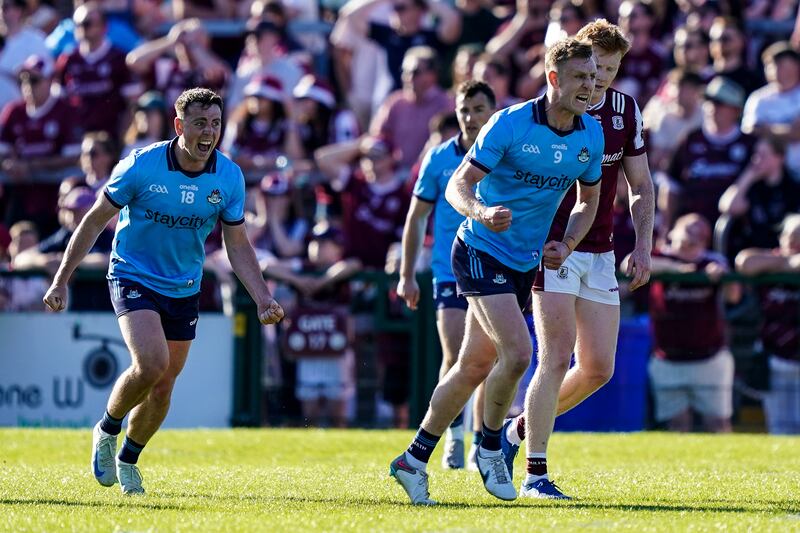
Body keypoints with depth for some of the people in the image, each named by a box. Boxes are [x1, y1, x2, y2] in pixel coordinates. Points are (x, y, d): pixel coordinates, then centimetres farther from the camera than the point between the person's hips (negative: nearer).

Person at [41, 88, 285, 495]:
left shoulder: (229, 177, -8)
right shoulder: (141, 165, -18)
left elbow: (237, 246, 2)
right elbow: (95, 220, -8)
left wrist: (263, 299, -10)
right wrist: (61, 280, -10)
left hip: (184, 289, 4)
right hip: (133, 276, -4)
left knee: (163, 385, 7)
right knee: (151, 363, -25)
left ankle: (127, 461, 32)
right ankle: (106, 431, 3)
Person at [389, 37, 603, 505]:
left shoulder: (591, 135, 1)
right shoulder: (509, 124, -17)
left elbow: (589, 199, 15)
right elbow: (458, 186, -15)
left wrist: (567, 245, -3)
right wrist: (482, 213, -37)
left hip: (525, 263, 7)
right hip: (482, 251, -7)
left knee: (475, 366, 10)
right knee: (518, 352, -21)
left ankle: (415, 459, 22)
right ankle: (490, 448, 0)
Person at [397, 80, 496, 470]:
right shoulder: (439, 158, 2)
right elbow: (416, 218, 8)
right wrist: (407, 275, 5)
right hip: (450, 273, -1)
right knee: (455, 357, -14)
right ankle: (454, 435, 1)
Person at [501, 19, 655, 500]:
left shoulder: (625, 111, 5)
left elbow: (641, 186, 14)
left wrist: (644, 246, 3)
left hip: (600, 255, 5)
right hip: (552, 250, -5)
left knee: (598, 369, 2)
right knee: (557, 359, -15)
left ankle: (521, 428, 25)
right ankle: (536, 474, -11)